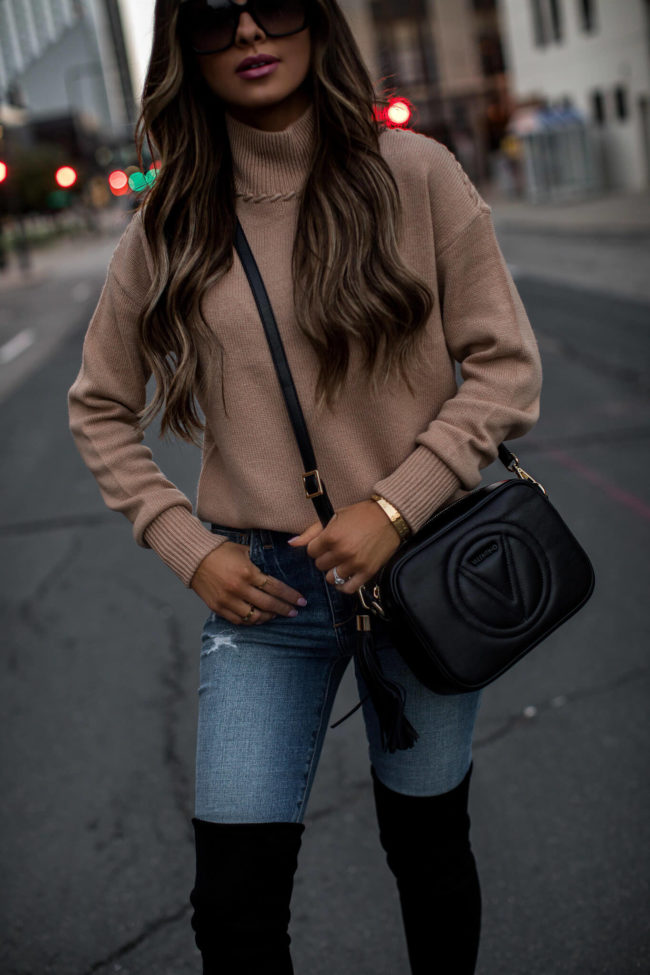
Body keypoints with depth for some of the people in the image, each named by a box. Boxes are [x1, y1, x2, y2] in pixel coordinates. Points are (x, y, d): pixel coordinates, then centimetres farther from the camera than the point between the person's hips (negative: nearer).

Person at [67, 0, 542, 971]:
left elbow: (506, 366, -5)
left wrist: (397, 506, -15)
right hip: (263, 588, 1)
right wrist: (188, 546, -1)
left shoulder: (415, 173, -6)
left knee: (429, 845, 16)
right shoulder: (169, 227, 0)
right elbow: (101, 408, 10)